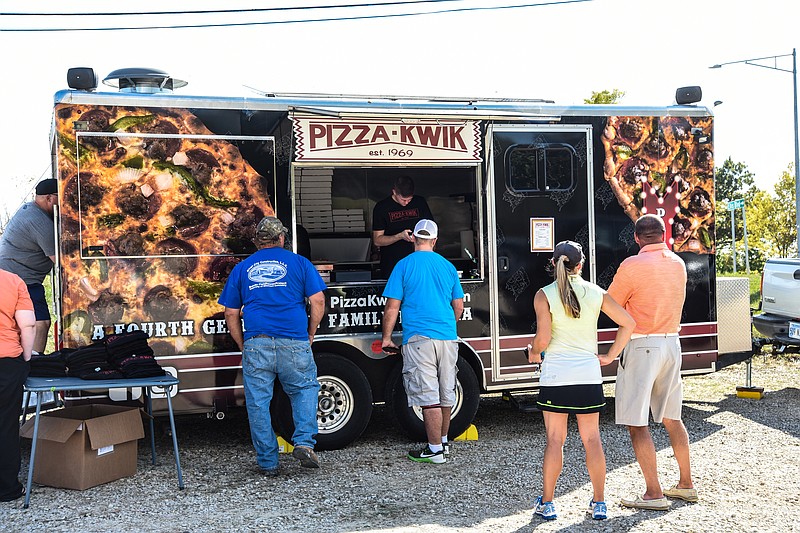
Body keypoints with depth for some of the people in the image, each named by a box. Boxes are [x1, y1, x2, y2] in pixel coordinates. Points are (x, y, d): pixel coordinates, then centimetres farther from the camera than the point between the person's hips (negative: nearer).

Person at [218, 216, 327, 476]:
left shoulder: (242, 268, 15)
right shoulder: (298, 262, 9)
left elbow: (231, 313, 14)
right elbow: (318, 301, 1)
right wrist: (310, 335, 12)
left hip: (256, 344, 1)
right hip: (294, 342, -1)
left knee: (258, 403, 8)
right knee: (305, 390, 17)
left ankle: (268, 462, 14)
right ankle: (304, 443, -1)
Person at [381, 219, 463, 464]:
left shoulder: (404, 265, -2)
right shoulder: (448, 266, 11)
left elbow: (392, 307, -5)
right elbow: (459, 306, 17)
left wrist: (386, 338, 4)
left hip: (419, 337, -5)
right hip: (448, 337, 5)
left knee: (428, 396, -3)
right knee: (446, 393, 15)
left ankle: (435, 450, -1)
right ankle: (443, 441, 28)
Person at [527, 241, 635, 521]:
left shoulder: (544, 295, -6)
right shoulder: (596, 293, 3)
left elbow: (543, 339, -12)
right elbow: (628, 323, 4)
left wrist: (533, 352, 9)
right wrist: (610, 356, 11)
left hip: (555, 376, -2)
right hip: (589, 374, 2)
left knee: (555, 440, 5)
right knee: (592, 439, 10)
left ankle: (546, 503, 13)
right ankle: (599, 503, 16)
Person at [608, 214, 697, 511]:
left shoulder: (632, 266, -13)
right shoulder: (678, 264, 8)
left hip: (642, 345, -7)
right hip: (672, 344, 7)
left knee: (637, 424, -2)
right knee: (671, 418, 18)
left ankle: (654, 494, -3)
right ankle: (686, 485, 25)